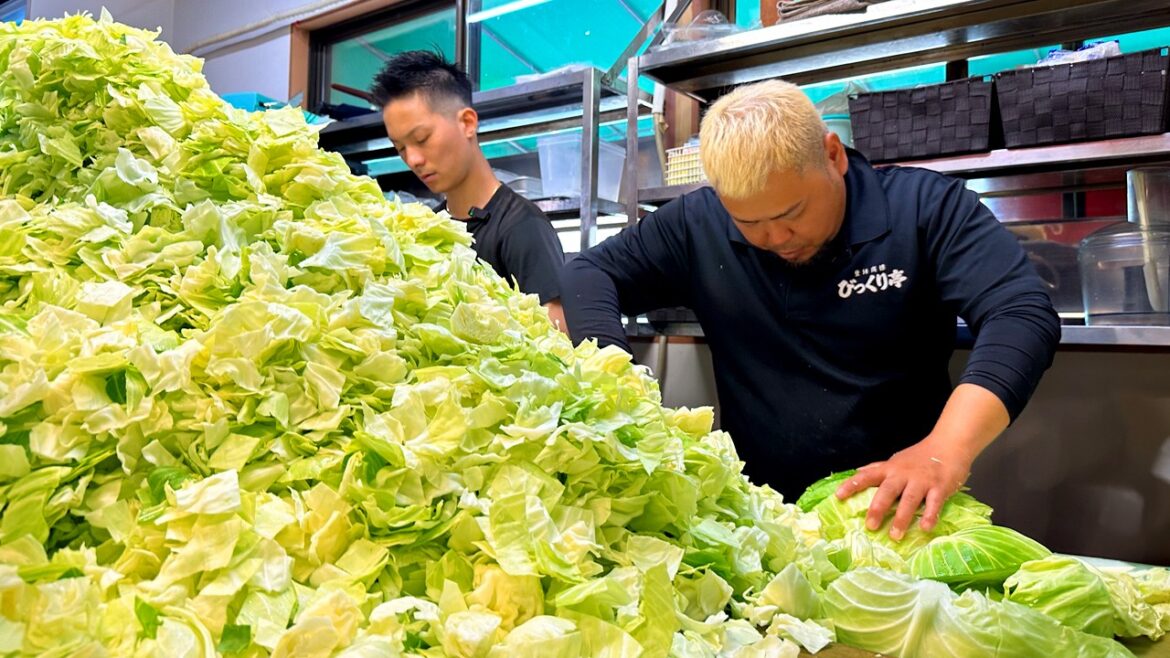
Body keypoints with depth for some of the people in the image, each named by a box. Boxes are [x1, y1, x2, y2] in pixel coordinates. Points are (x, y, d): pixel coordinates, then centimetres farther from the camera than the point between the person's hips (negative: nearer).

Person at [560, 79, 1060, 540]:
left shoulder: (926, 207, -8)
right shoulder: (698, 224, -2)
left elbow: (1023, 316, -18)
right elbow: (589, 274, 3)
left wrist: (947, 450, -35)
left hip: (902, 515, -1)